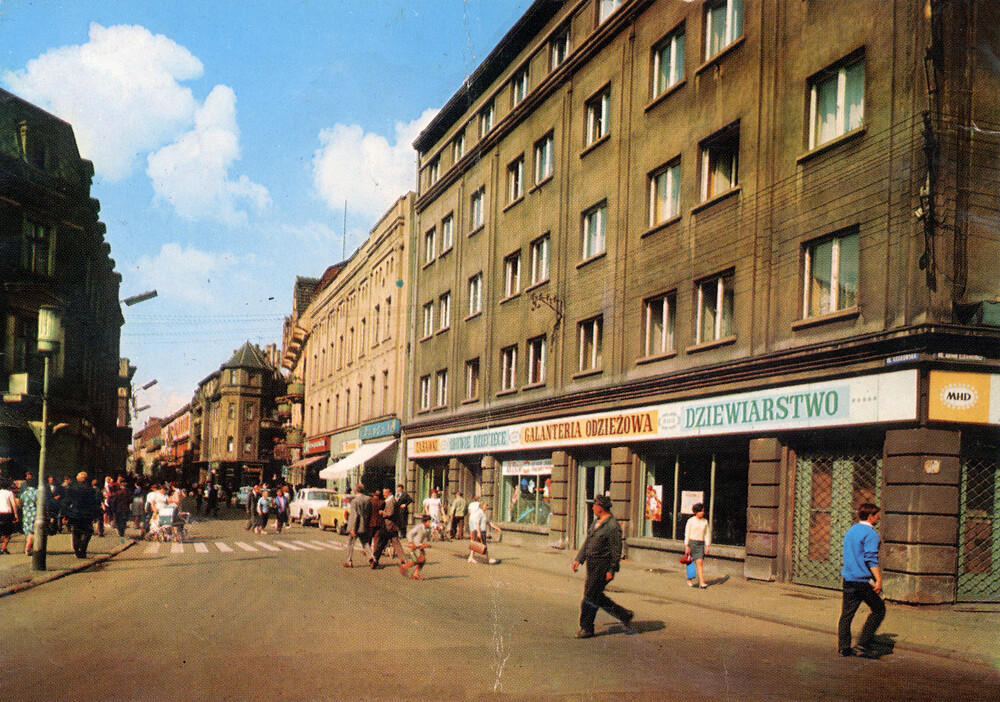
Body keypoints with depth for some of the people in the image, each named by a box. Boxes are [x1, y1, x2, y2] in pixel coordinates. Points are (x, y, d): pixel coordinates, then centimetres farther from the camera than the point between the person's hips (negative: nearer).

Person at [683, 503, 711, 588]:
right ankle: (689, 580, 24)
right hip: (691, 542, -2)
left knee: (700, 562, -10)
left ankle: (701, 582, -14)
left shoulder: (705, 521, 9)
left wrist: (707, 546, 7)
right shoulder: (691, 520, -2)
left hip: (700, 544, 2)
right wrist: (686, 545, -9)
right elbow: (687, 533, -3)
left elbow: (707, 534, 14)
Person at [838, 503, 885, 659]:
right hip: (862, 580, -8)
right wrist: (878, 579, -19)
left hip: (848, 579, 8)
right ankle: (863, 645, -2)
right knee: (878, 609, 3)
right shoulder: (870, 533, -10)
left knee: (847, 612, 9)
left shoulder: (851, 530, 17)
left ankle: (844, 647, 9)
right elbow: (871, 559, -19)